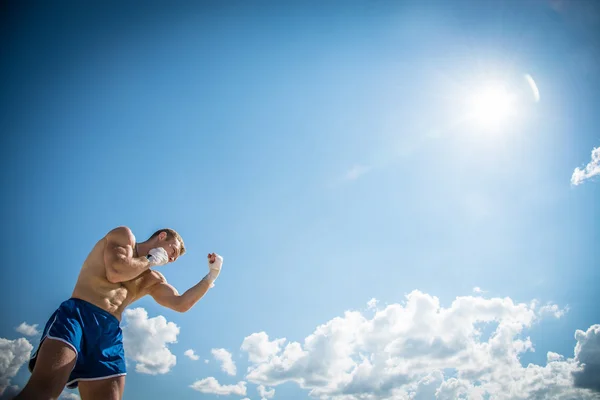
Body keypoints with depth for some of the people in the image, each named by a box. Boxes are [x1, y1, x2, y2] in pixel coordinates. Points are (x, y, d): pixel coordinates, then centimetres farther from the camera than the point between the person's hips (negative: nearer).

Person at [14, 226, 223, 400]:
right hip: (77, 315, -7)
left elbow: (181, 304, 22)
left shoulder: (152, 280, 30)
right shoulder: (124, 235, 13)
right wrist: (151, 259, 9)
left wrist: (211, 276, 20)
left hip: (109, 333, 7)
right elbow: (115, 272, -6)